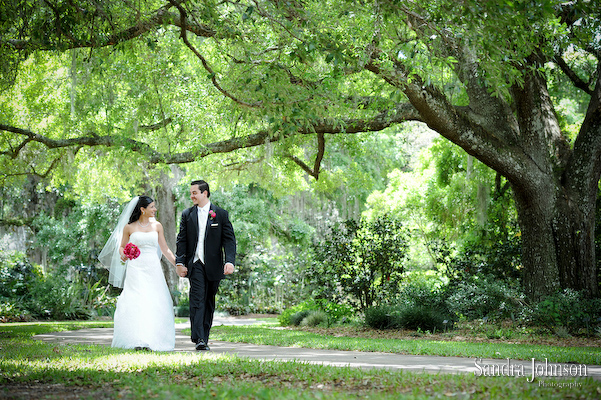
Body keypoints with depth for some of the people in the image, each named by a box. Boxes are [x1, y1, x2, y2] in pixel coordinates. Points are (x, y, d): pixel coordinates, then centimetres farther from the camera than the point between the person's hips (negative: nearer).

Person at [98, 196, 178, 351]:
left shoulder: (157, 226, 11)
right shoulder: (129, 227, 4)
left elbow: (165, 249, 14)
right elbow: (122, 247, 11)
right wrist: (123, 255, -11)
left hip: (153, 269, 2)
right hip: (136, 270, -2)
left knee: (155, 304, -3)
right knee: (136, 303, -12)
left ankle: (152, 340, 4)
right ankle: (137, 341, -13)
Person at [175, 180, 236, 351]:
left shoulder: (221, 214, 3)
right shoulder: (187, 214, 8)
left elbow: (229, 239, -1)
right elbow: (181, 240, 7)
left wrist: (229, 261, -14)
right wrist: (180, 262, -3)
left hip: (213, 266, 0)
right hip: (195, 265, 0)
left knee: (209, 303, 8)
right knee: (197, 300, -12)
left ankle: (205, 338, 16)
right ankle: (199, 339, -17)